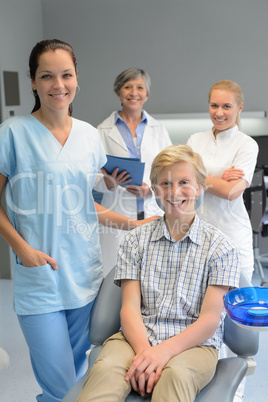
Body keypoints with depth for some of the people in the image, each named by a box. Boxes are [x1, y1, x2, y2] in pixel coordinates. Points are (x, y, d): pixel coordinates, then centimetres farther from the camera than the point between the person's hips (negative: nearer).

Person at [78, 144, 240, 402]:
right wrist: (144, 350, -18)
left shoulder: (220, 246, 4)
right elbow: (130, 308, 2)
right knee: (105, 368, -32)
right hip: (138, 337, 2)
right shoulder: (135, 240, 10)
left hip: (193, 344, -1)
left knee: (175, 375, -37)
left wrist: (165, 350, -19)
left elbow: (210, 319, -3)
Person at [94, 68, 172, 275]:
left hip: (153, 211, 2)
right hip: (118, 213, -2)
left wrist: (151, 189, -9)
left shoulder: (159, 129, 12)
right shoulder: (103, 130, 5)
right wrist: (110, 182, -17)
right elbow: (94, 177, 5)